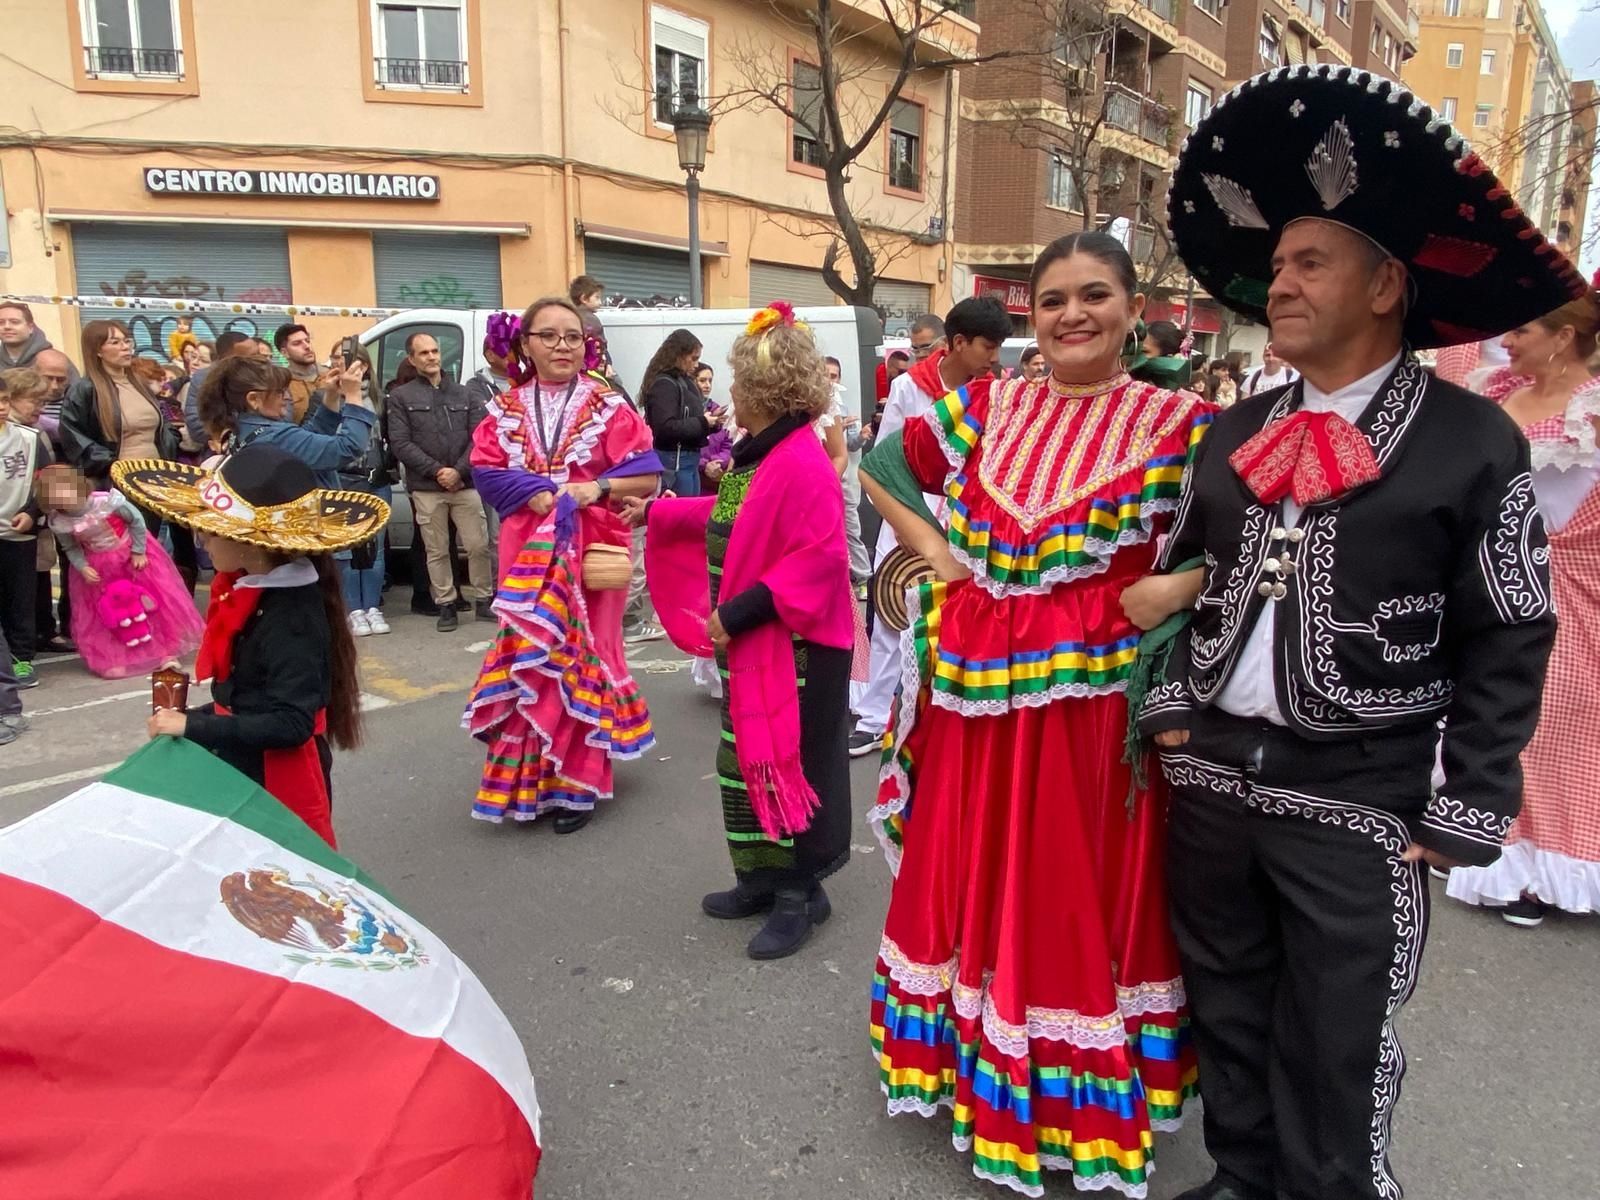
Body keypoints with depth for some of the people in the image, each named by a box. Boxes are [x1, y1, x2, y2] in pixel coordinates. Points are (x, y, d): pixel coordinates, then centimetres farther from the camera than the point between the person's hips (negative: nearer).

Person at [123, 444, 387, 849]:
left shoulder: (292, 618, -25)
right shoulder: (252, 590, 2)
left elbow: (291, 724, -28)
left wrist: (194, 727, -23)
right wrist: (193, 720, 3)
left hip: (279, 788, -8)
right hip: (242, 775, 9)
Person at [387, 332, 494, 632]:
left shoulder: (463, 393, 11)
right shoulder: (401, 396, 3)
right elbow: (400, 443, -4)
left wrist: (459, 471, -10)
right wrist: (437, 471, -12)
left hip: (465, 485, 2)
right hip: (426, 489, -1)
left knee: (478, 545, 1)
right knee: (437, 551, 6)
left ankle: (483, 601, 14)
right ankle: (446, 606, 15)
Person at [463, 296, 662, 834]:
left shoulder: (608, 406, 1)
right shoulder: (504, 410, 10)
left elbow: (649, 477, -2)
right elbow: (487, 475, 1)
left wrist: (599, 488, -18)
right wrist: (542, 495, -14)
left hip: (592, 548, -2)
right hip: (526, 550, 3)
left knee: (583, 654, 0)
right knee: (530, 655, 4)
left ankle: (577, 780, 9)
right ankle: (529, 780, 17)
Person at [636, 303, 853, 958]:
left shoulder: (802, 463, -22)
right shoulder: (757, 455, 8)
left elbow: (819, 559, -27)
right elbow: (729, 521, 22)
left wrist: (737, 614, -25)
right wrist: (657, 513, 32)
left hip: (795, 649, -10)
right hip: (750, 646, 10)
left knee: (788, 762, 3)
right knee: (746, 758, 18)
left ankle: (801, 892, 20)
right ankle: (764, 878, 34)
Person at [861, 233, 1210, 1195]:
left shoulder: (1181, 424, -3)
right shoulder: (986, 406, 6)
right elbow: (882, 462, 17)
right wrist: (928, 544, 5)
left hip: (1097, 697, -3)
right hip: (975, 686, 3)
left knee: (1082, 889, 10)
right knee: (970, 876, 15)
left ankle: (1073, 1100, 33)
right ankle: (972, 1066, 39)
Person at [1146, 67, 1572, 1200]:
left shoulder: (1474, 447, -8)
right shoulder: (1232, 436, 7)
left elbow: (1507, 647, -7)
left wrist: (1470, 811, -8)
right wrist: (1170, 706, 6)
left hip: (1357, 804, -5)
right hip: (1210, 778, 5)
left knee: (1334, 1052, 10)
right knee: (1228, 1014, 20)